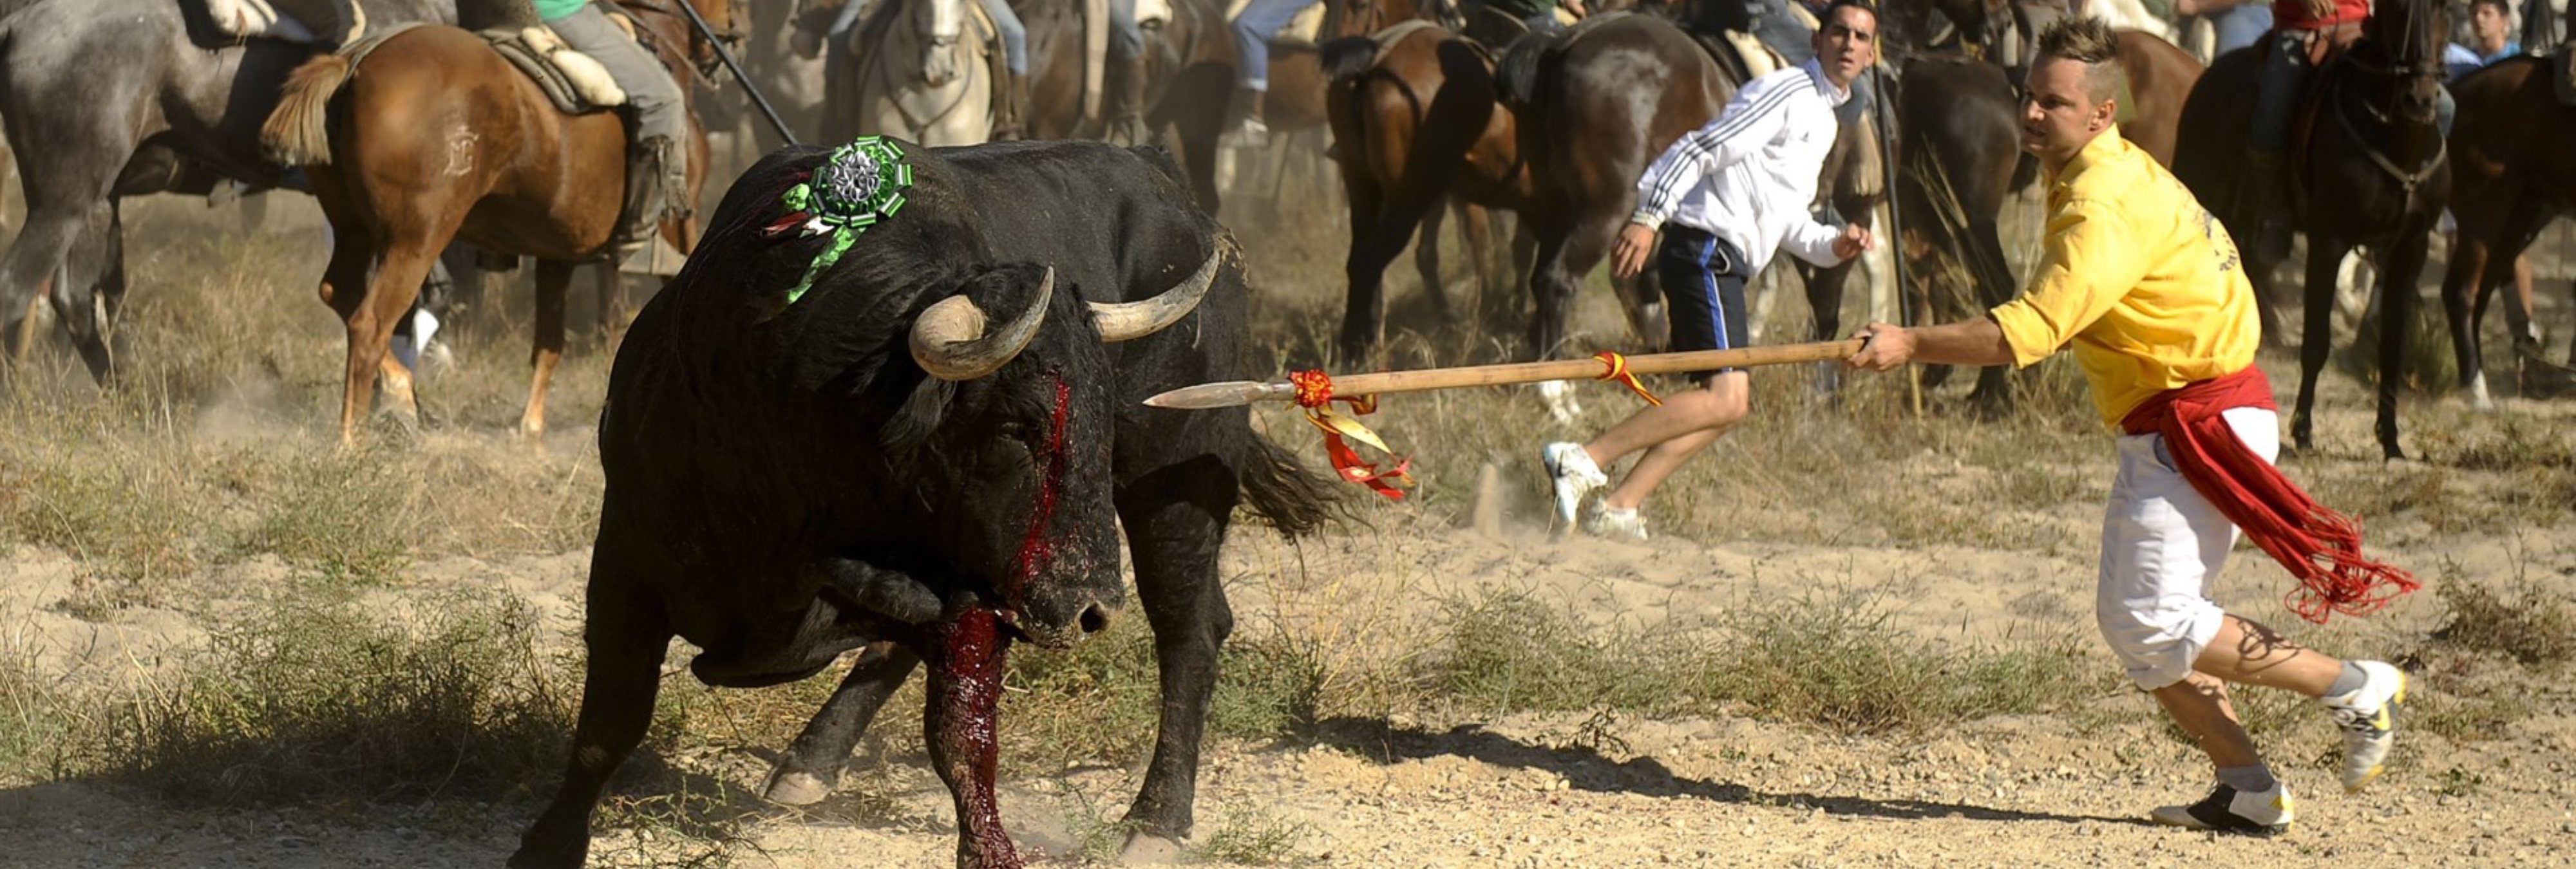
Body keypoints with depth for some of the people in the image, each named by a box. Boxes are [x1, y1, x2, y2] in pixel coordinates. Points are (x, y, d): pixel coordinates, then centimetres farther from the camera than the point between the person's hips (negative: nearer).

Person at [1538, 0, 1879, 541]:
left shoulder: (1823, 119, 23)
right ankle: (1582, 462, -22)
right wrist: (1649, 216, -25)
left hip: (1724, 261, 10)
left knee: (1729, 403, 10)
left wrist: (1831, 246, 10)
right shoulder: (1786, 95, -7)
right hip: (1705, 249, -10)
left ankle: (1618, 508, 6)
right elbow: (1701, 150, -16)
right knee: (1726, 399, -19)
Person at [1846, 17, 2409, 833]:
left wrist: (1912, 345, -27)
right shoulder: (2110, 177, 13)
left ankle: (2355, 688, -3)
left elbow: (2031, 332, -29)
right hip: (2169, 427, 11)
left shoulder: (2108, 204, -20)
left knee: (2154, 624, -13)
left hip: (2202, 422, -11)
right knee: (2130, 620, 10)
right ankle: (2248, 789, 10)